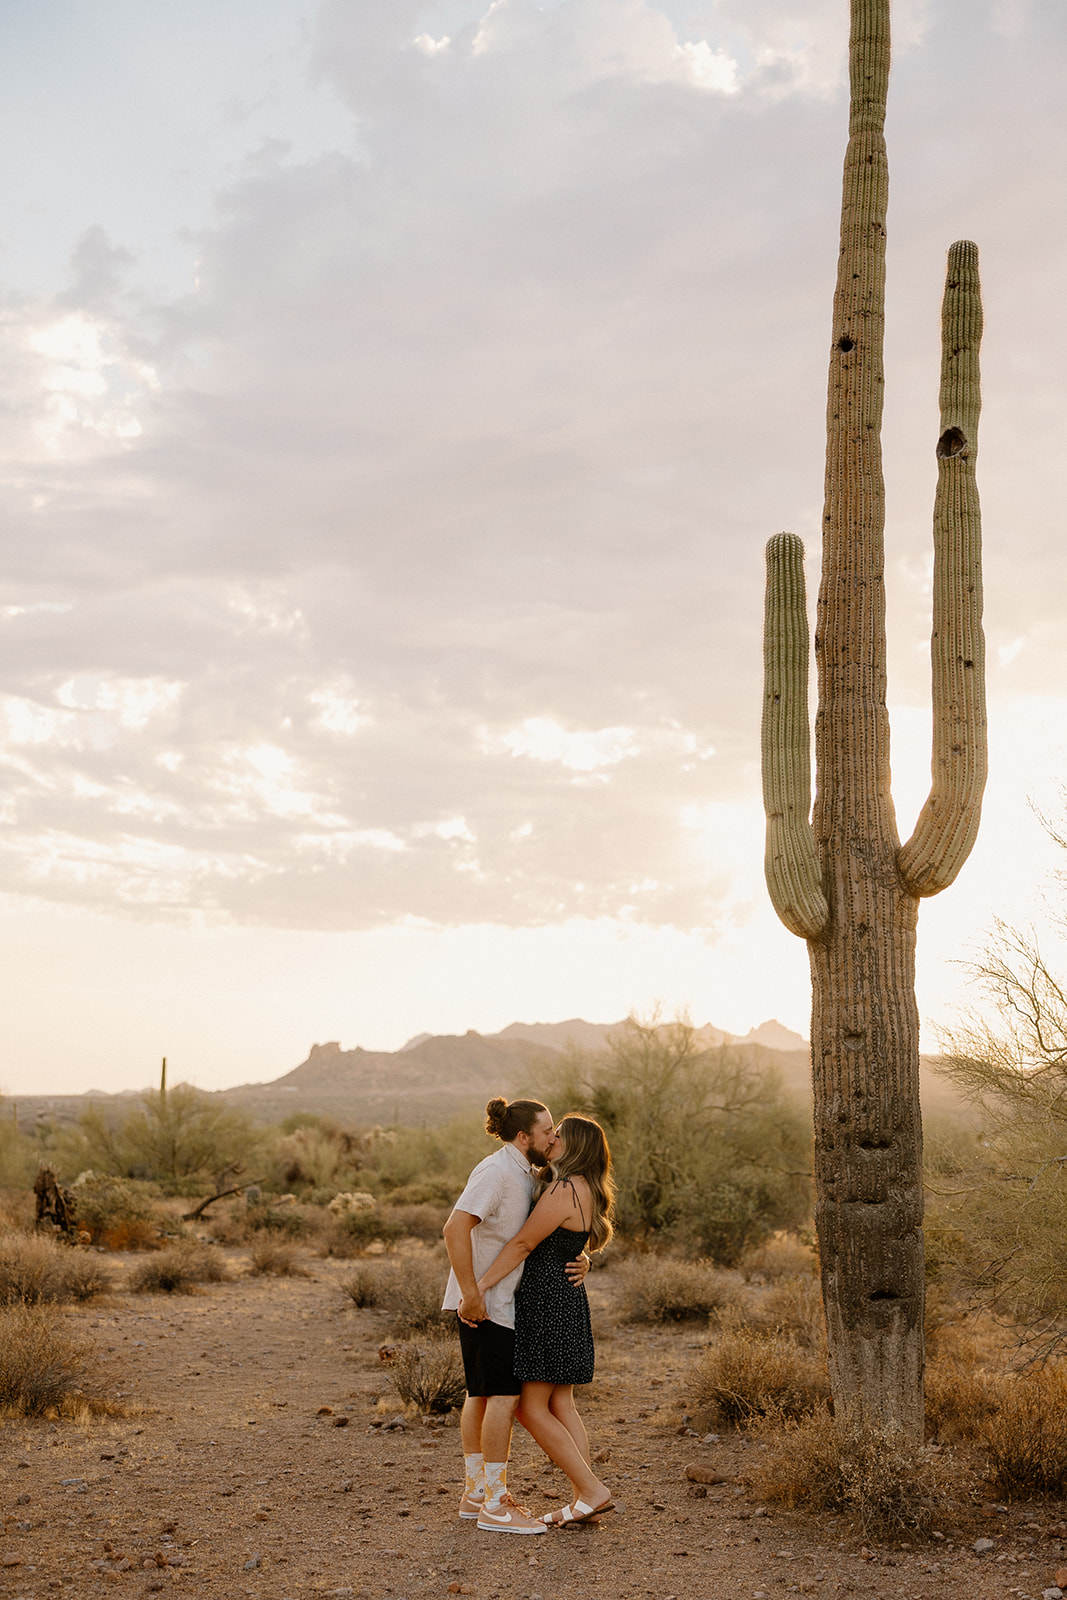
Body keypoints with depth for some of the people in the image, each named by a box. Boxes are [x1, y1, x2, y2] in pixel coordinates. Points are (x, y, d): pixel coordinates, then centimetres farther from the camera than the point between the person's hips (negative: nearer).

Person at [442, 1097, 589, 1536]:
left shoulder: (523, 1175, 14)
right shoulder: (497, 1171, -18)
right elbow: (456, 1227, -28)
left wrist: (579, 1258, -4)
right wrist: (470, 1294, -28)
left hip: (501, 1301, 10)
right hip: (484, 1302, -10)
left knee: (481, 1395, 13)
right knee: (505, 1395, -9)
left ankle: (475, 1492, 21)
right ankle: (495, 1505, -5)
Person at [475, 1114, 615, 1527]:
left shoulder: (564, 1190, -19)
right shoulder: (585, 1191, 11)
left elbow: (523, 1243, -18)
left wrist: (480, 1286, -14)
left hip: (547, 1303, -10)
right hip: (568, 1297, 10)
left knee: (531, 1408, -4)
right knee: (560, 1404, 11)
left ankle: (592, 1490, -3)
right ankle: (582, 1498, 10)